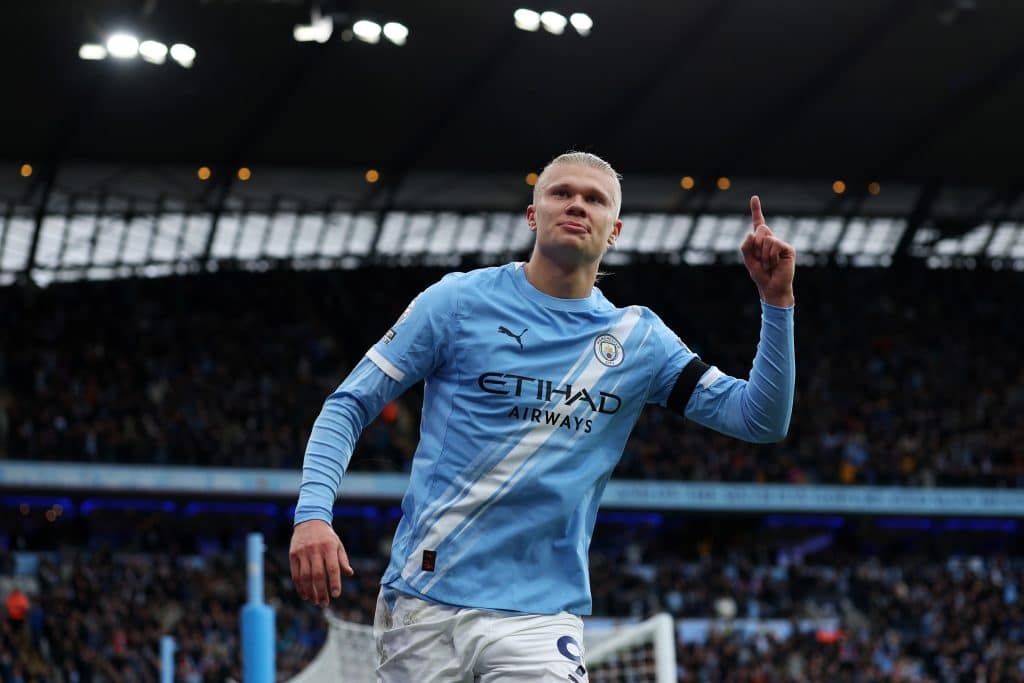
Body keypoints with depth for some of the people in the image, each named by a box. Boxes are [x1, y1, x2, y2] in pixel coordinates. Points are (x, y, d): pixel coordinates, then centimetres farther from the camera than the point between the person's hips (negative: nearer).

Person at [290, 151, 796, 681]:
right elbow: (350, 405, 2)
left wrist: (776, 300, -5)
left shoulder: (638, 339, 9)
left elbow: (760, 420, 7)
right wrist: (312, 513, -13)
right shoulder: (461, 300, 1)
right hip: (422, 605, -1)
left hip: (539, 614, 1)